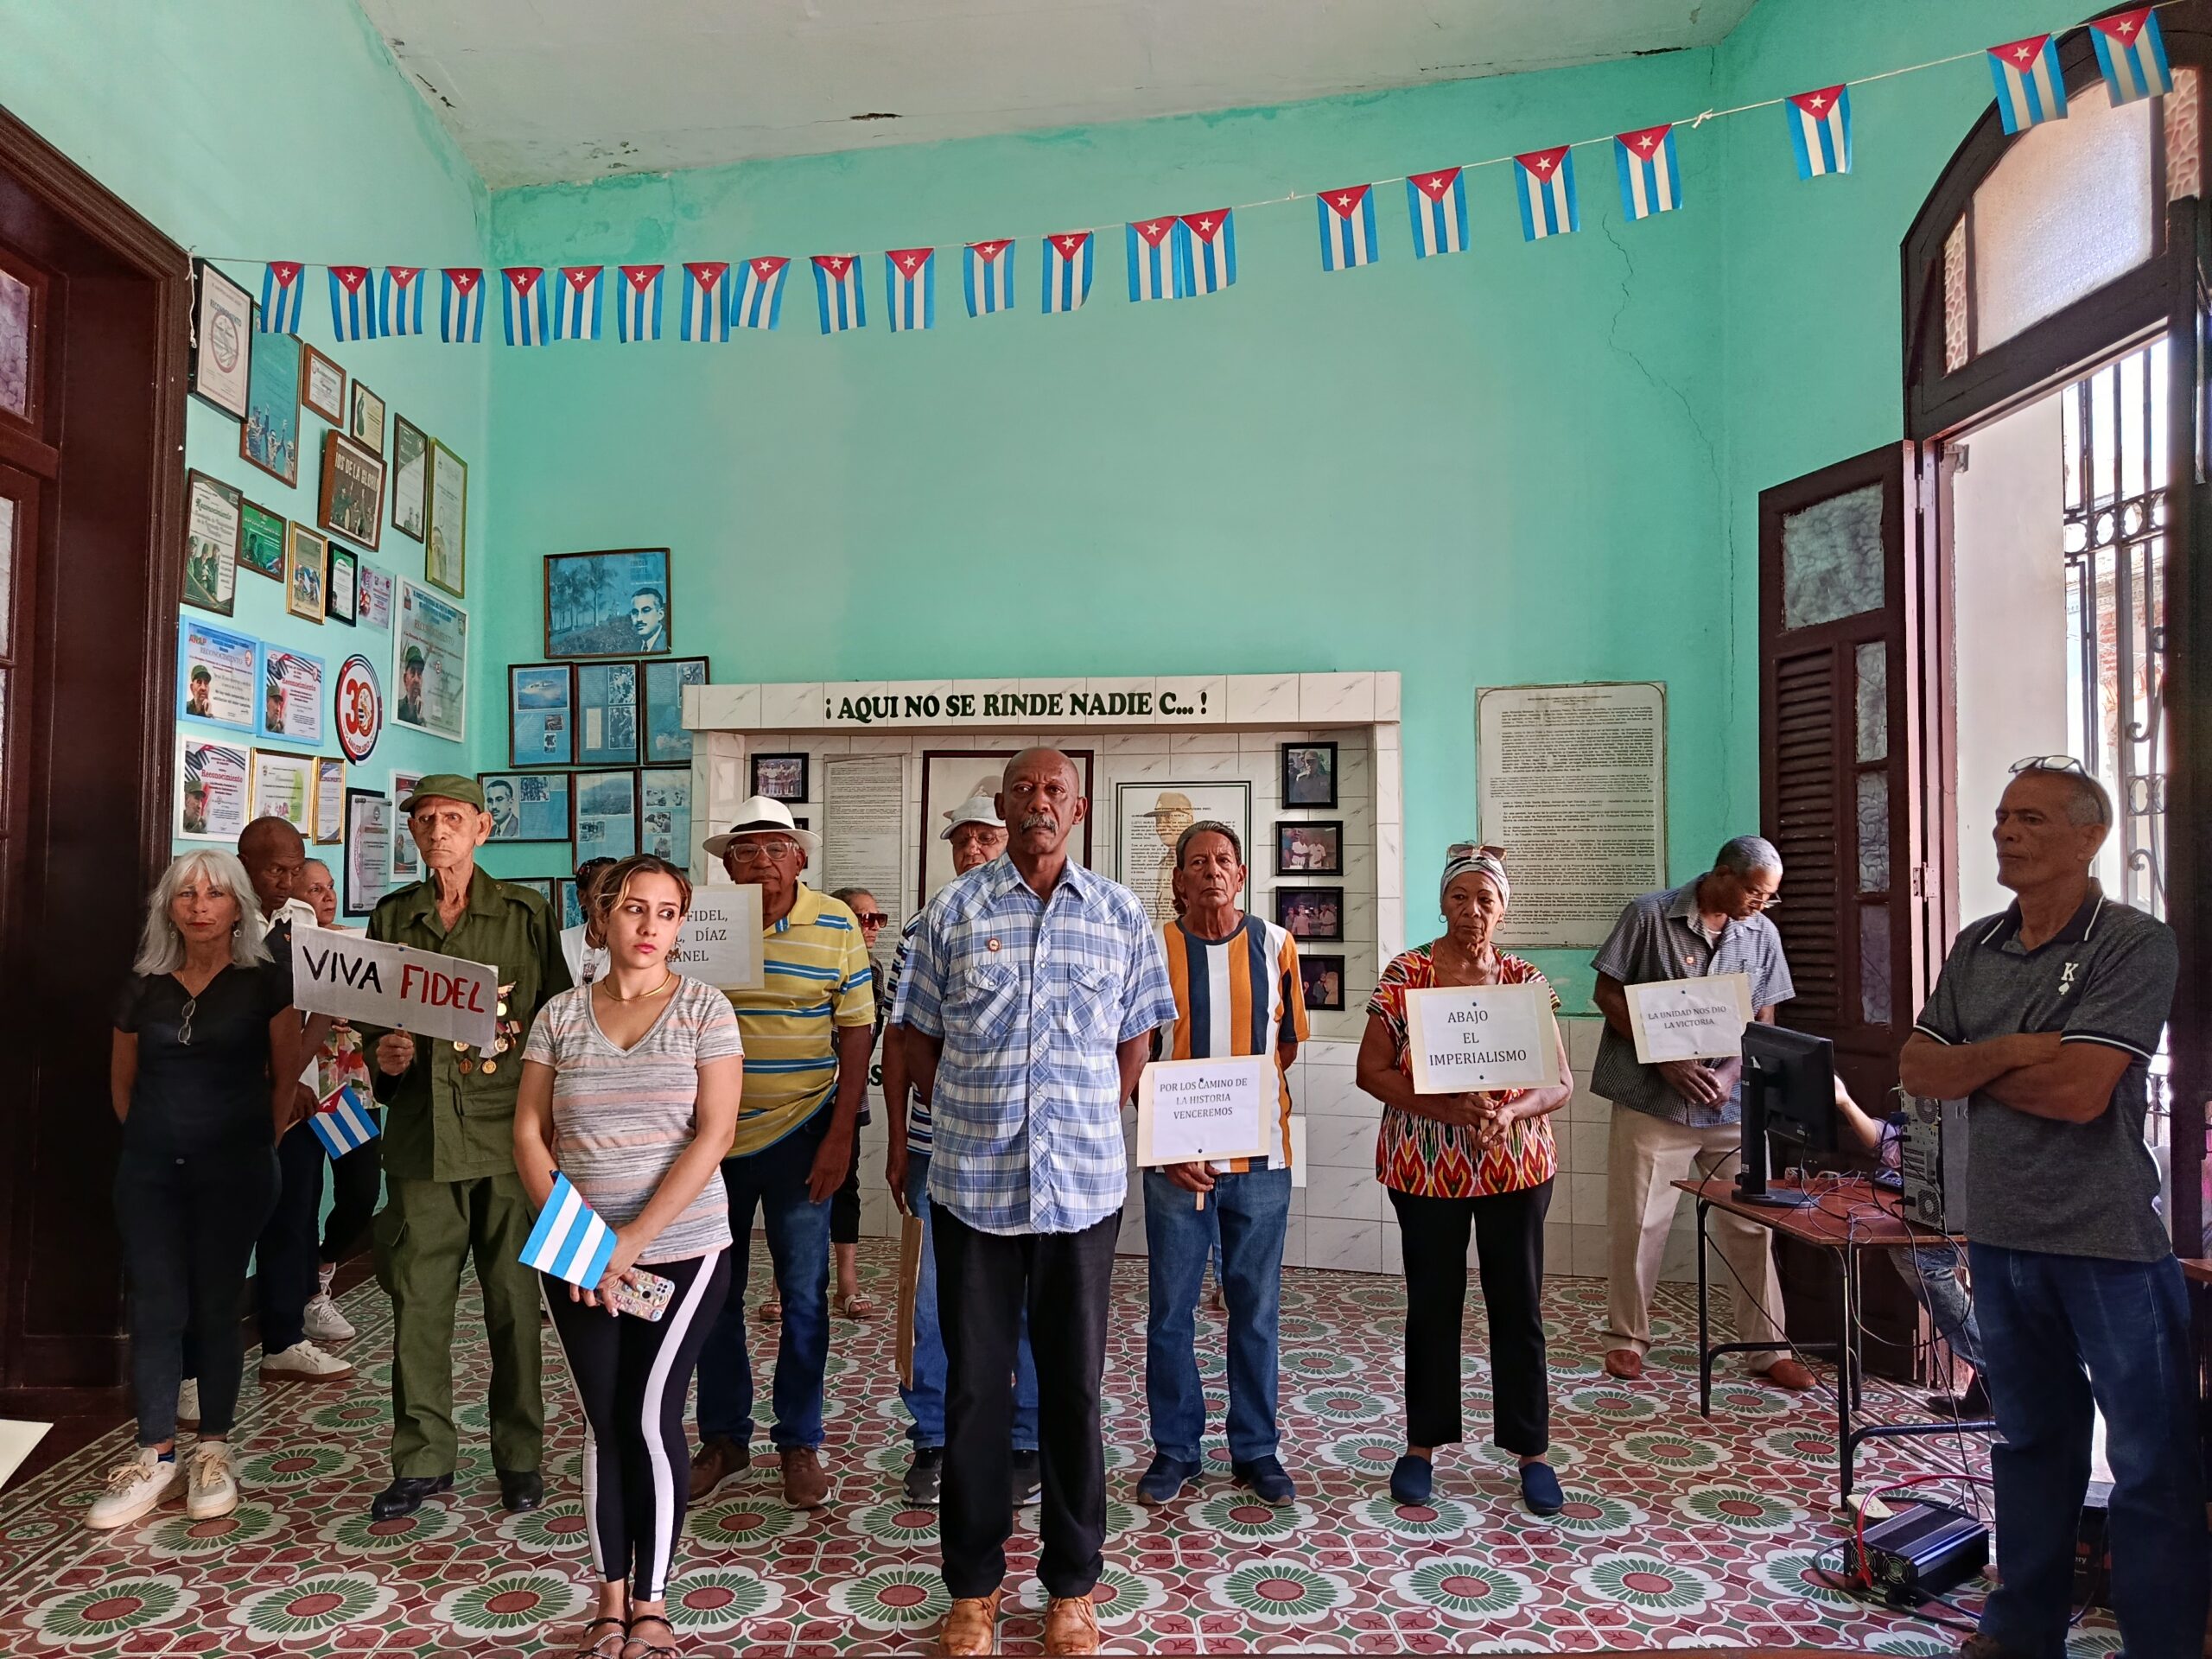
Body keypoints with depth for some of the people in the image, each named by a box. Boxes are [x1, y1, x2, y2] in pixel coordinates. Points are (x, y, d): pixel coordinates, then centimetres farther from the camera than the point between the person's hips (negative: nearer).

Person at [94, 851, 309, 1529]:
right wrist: (150, 1138, 11)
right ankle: (155, 1454, 14)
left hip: (234, 1169, -3)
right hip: (149, 1169, 3)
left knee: (217, 1306, 4)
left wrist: (263, 1143, 0)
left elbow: (287, 1074, 0)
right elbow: (122, 1081, 17)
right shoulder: (144, 987, 6)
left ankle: (213, 1451, 15)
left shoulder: (266, 981, -3)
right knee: (154, 1306, 4)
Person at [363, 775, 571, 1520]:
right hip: (421, 1131, 2)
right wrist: (385, 1054, -4)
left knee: (513, 1296, 4)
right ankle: (423, 1459, 20)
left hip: (506, 1129, -2)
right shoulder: (391, 917, 10)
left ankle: (520, 1457, 19)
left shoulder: (525, 913, 2)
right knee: (417, 1296, 5)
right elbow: (372, 1016, 17)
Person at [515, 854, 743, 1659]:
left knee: (651, 1419, -1)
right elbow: (529, 1132, 4)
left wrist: (631, 1242, -15)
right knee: (604, 1422, 9)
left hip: (680, 1252, -2)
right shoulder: (560, 1015, 4)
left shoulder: (705, 1010, -5)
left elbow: (713, 1135, -11)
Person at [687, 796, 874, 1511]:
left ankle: (799, 1442, 22)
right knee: (714, 1292, 12)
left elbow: (856, 1032, -3)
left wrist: (841, 1135, -8)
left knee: (804, 1296, 6)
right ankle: (723, 1436, 28)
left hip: (798, 1134, -1)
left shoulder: (836, 926, -4)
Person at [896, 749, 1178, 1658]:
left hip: (1083, 1183, 0)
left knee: (1075, 1383, 10)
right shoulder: (952, 910, 2)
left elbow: (1134, 1045, 9)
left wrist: (1088, 1123, 1)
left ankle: (1073, 1586, 27)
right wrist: (968, 1118, 1)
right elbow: (918, 1036, 8)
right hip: (971, 1182, 0)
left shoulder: (1124, 917, 3)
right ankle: (973, 1584, 27)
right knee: (974, 1383, 10)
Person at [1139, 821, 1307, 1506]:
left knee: (1256, 1311, 11)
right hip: (1177, 1159, -1)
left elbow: (1286, 1045, 12)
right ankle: (1175, 1449, 23)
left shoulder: (1275, 945, 3)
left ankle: (1256, 1449, 26)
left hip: (1259, 1155, 1)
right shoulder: (1153, 949, -2)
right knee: (1171, 1310, 8)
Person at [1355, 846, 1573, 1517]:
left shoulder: (1527, 981, 1)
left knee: (1518, 1304, 8)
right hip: (1425, 1166, -1)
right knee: (1432, 1304, 10)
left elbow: (1560, 1081, 0)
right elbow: (1371, 1069, -6)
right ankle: (1423, 1444, 25)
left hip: (1515, 1166, 1)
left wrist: (1510, 1113, -20)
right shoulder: (1405, 973, -4)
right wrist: (1442, 1107, -19)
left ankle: (1531, 1452, 23)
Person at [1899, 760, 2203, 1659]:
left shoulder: (2136, 944, -11)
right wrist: (2007, 1051, -14)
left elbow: (2079, 1090, -21)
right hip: (2001, 1237, 6)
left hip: (2110, 1243, -6)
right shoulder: (1976, 947, 8)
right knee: (2031, 1442, 19)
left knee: (2152, 1467, 6)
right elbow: (1917, 1068, 2)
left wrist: (1970, 1068, -6)